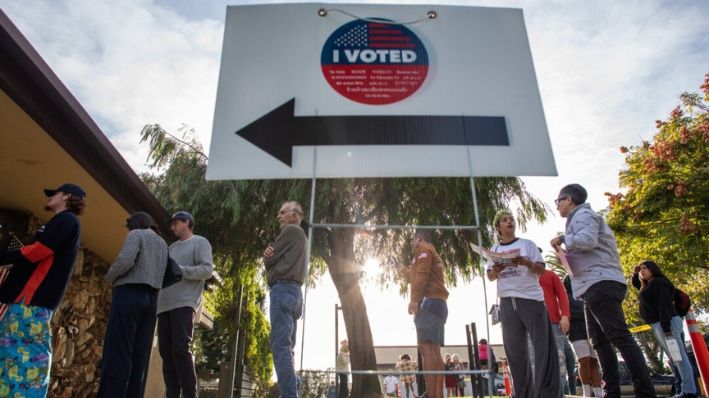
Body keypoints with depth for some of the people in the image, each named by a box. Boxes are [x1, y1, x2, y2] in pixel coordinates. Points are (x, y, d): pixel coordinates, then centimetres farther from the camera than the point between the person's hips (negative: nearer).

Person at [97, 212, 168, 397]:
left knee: (117, 351, -10)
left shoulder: (136, 234, 2)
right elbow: (162, 276, 15)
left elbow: (126, 260, -16)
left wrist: (110, 277, 2)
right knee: (139, 356, 0)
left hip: (129, 294, -7)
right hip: (150, 300, 7)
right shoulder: (163, 244, 23)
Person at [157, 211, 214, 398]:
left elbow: (207, 269, -5)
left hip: (184, 303, -7)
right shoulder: (172, 247, 28)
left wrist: (178, 270, -10)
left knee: (180, 349, -15)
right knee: (166, 352, 1)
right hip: (164, 305, 7)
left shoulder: (200, 242, 8)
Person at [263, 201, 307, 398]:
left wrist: (268, 255, 17)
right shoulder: (300, 236, 28)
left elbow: (268, 260, -4)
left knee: (280, 346, -15)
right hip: (294, 292, 10)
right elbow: (279, 259, 18)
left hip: (283, 289, -10)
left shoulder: (291, 230, -1)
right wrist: (270, 254, -2)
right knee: (286, 347, 8)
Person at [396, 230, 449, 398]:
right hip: (439, 304, 10)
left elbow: (422, 274, -14)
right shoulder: (434, 254, 31)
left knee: (426, 348, -16)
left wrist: (414, 299, -23)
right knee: (434, 351, 3)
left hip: (429, 303, -10)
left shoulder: (423, 249, 2)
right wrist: (406, 272, 43)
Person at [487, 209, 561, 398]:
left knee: (544, 347, -7)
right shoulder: (494, 249, 14)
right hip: (507, 302, 3)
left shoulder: (527, 244, 7)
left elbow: (542, 269, 2)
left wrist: (526, 262, -17)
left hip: (531, 299, -3)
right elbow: (490, 277, 13)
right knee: (515, 352, 6)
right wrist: (495, 270, -9)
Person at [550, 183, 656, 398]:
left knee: (620, 337, -14)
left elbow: (588, 240, -21)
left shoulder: (582, 215, -3)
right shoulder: (580, 218, 27)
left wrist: (562, 239, -8)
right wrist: (566, 255, 17)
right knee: (600, 341, 8)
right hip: (596, 286, 11)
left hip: (600, 283, -11)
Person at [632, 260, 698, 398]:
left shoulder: (658, 283, -9)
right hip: (658, 325, 10)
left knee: (679, 357, -9)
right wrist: (635, 273, 21)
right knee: (675, 358, 8)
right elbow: (636, 284, 42)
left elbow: (664, 305, -19)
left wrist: (666, 327, -25)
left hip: (666, 324, -10)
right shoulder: (648, 286, 19)